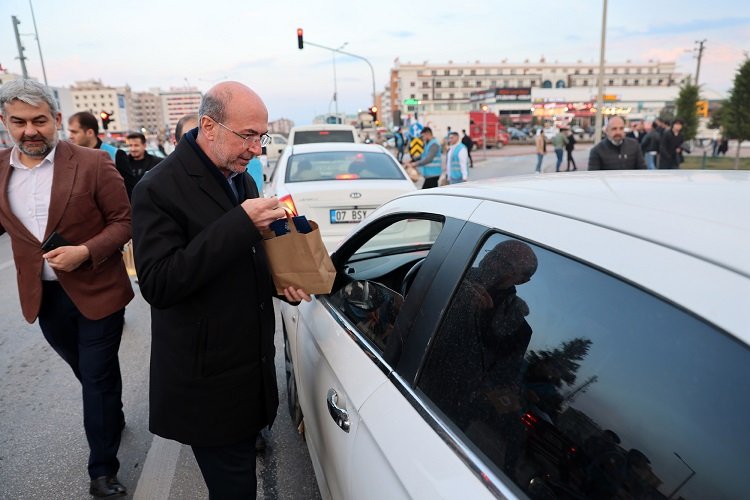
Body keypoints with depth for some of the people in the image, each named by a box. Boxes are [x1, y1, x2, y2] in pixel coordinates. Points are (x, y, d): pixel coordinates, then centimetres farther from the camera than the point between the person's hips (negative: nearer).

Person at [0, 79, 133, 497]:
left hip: (96, 290, -4)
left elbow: (124, 221, -10)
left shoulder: (93, 164, -12)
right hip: (43, 296, 5)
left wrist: (86, 251, -24)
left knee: (98, 379, 6)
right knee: (89, 373, 23)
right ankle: (114, 419, 49)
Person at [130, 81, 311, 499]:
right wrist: (241, 223, -29)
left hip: (254, 367, 7)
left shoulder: (242, 179, 8)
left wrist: (282, 284, -2)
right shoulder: (160, 189, -16)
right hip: (208, 384, -7)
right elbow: (158, 285, -25)